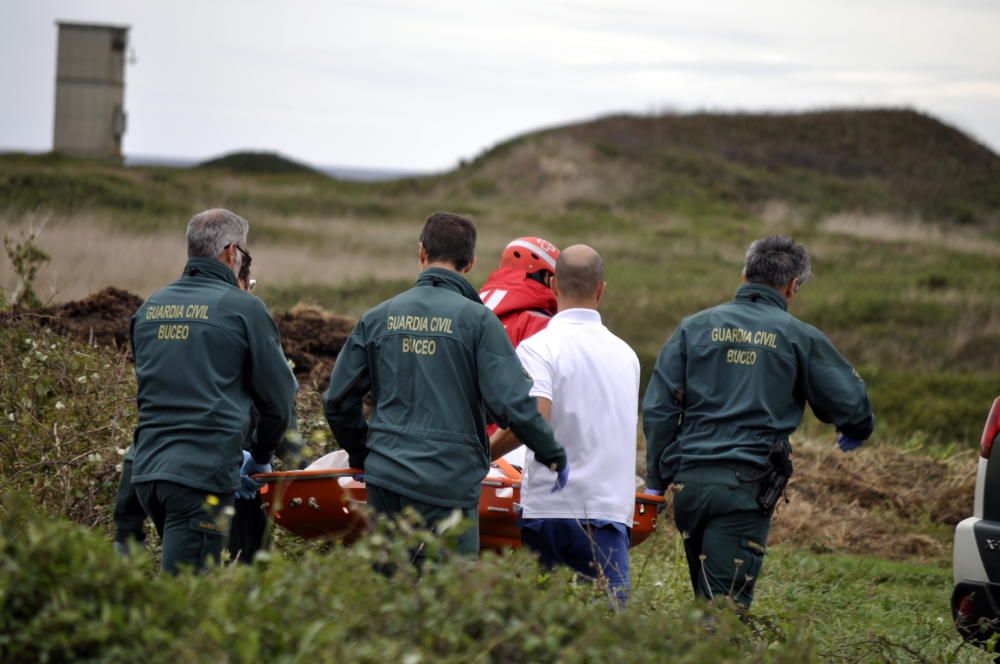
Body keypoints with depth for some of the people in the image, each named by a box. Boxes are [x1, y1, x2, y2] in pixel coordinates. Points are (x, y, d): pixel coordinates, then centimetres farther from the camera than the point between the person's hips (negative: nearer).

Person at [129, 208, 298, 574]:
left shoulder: (150, 307, 14)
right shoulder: (243, 308, -4)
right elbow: (280, 397, 1)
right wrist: (260, 458, 18)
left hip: (147, 470, 7)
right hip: (203, 474, -7)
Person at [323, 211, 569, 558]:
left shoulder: (377, 318, 7)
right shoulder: (477, 320, -6)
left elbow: (338, 402, 11)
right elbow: (512, 402, -12)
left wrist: (362, 456, 27)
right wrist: (553, 455, 3)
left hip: (385, 478, 4)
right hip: (448, 484, -4)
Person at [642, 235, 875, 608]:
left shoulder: (694, 327, 11)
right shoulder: (800, 338, 4)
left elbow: (658, 409, 7)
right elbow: (852, 404, 7)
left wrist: (655, 484, 11)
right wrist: (856, 432, 32)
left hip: (689, 480, 4)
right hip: (746, 486, -4)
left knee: (706, 600, 19)